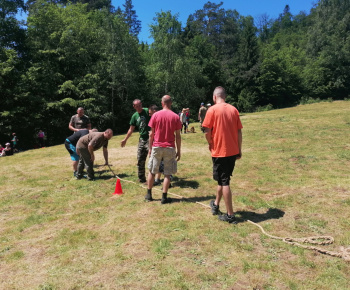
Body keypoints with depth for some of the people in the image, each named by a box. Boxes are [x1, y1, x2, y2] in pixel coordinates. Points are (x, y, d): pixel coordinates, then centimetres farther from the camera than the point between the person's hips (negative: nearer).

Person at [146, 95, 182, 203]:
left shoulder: (156, 115, -1)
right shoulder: (175, 117, -2)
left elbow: (151, 134, 0)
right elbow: (178, 136, -2)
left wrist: (150, 148, 9)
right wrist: (179, 151, 5)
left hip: (156, 147, 1)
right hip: (170, 148, -1)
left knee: (152, 171, 14)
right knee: (167, 174, 6)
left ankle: (149, 195, 22)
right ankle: (164, 197, 7)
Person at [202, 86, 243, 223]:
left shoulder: (212, 110, -9)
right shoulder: (233, 109, 5)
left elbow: (207, 132, -11)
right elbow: (239, 132, 6)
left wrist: (210, 144, 7)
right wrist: (239, 150, 13)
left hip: (219, 151, -6)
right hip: (233, 151, 6)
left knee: (224, 182, 3)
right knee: (222, 179, 21)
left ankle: (230, 215, 8)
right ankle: (216, 204, 37)